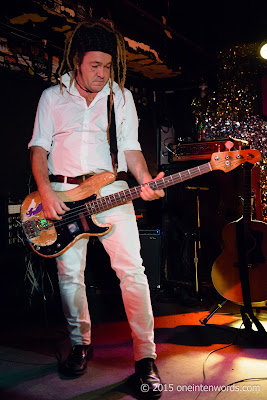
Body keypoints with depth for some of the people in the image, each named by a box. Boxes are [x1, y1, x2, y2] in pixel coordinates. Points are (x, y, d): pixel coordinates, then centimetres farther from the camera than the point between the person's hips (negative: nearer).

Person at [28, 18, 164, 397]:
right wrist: (46, 193, -8)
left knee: (132, 270, -11)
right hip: (62, 192, 1)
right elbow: (39, 148, 7)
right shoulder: (52, 96, 12)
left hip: (112, 191, 0)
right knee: (69, 275, 2)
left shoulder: (122, 96, 13)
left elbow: (131, 148, 9)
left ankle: (145, 356, -2)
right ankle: (81, 344, 23)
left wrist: (146, 182, -10)